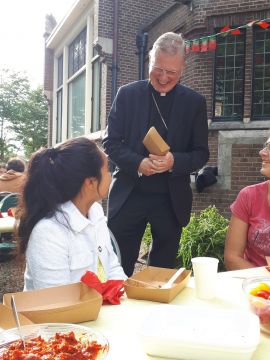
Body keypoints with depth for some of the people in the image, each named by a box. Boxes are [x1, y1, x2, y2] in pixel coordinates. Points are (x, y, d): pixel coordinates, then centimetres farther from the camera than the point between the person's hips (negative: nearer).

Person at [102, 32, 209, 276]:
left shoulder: (194, 102, 3)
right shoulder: (127, 94, 2)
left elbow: (201, 153, 3)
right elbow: (110, 142, 0)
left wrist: (174, 161, -18)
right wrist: (138, 163, -18)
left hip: (172, 199, 1)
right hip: (129, 195, 0)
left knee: (163, 271, 14)